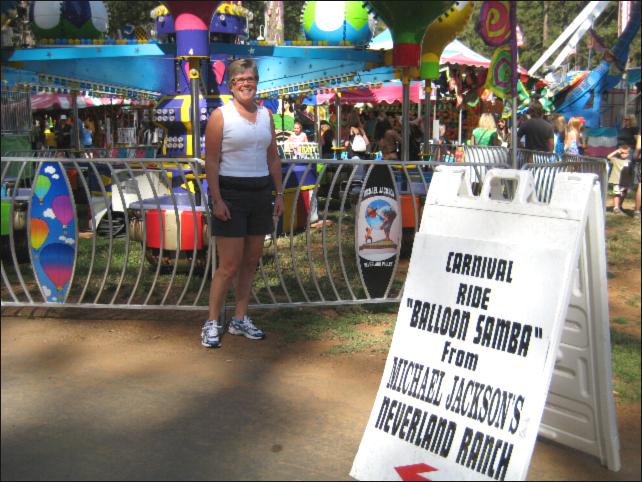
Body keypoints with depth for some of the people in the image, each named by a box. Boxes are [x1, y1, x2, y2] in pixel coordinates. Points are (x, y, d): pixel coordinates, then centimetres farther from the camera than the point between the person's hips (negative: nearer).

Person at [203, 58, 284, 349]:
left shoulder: (265, 115, 12)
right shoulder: (220, 116, -5)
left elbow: (273, 158, 15)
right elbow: (211, 161, -9)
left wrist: (279, 194, 10)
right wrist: (216, 200, -16)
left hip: (261, 194, 6)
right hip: (231, 194, -6)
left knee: (251, 262, 10)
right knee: (229, 266, -6)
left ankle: (240, 319, 21)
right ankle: (212, 323, 7)